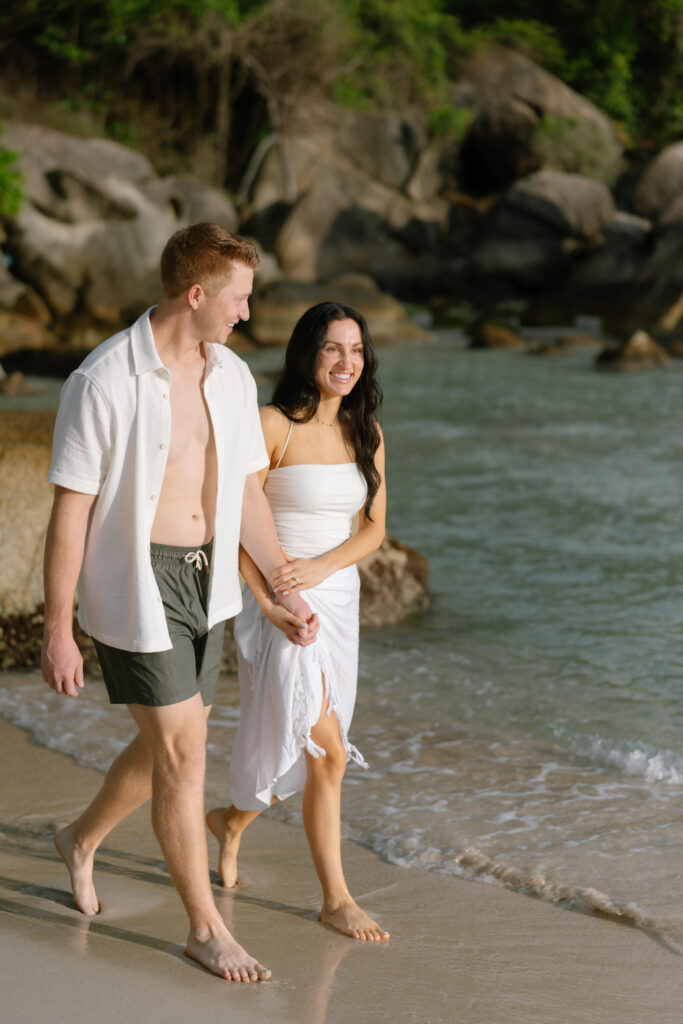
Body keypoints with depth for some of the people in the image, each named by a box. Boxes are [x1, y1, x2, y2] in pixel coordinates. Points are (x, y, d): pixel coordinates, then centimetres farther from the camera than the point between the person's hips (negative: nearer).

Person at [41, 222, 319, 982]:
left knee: (170, 745, 17)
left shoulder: (231, 376, 2)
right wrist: (57, 631, -14)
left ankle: (82, 839, 44)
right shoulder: (105, 381, -19)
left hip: (205, 583, 7)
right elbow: (70, 510, -15)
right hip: (133, 585, -7)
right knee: (183, 753, -4)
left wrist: (287, 593, 12)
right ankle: (205, 928, 10)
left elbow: (246, 491, 12)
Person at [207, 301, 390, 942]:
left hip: (337, 597, 6)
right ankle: (336, 899, 0)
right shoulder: (272, 426, -12)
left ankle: (231, 822, 44)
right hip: (279, 603, -6)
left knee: (297, 748, 14)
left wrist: (320, 567, -11)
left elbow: (373, 529, 7)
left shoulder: (366, 432, 6)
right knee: (327, 751, -11)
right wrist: (268, 601, -19)